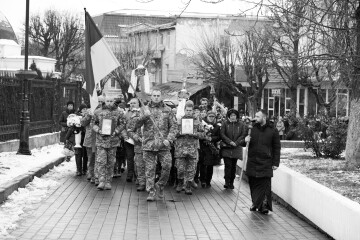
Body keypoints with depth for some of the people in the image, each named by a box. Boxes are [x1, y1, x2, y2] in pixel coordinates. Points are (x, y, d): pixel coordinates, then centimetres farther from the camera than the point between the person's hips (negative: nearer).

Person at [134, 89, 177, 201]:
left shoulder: (167, 110, 8)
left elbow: (173, 125, 6)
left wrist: (169, 139, -7)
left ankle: (160, 185, 16)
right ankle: (151, 192, 9)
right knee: (150, 169, 1)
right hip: (149, 144, 0)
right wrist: (144, 116, -19)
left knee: (167, 166, -7)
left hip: (163, 145, 0)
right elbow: (136, 126, -1)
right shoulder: (145, 110, 6)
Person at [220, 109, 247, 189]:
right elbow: (222, 134, -4)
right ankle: (227, 182, -6)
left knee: (234, 166, 7)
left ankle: (231, 182, 15)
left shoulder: (241, 124, 2)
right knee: (228, 165, -10)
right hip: (226, 148, -2)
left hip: (236, 148, 2)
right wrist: (229, 141, -14)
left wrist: (236, 143, -12)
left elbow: (243, 135, -1)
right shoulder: (225, 123, 0)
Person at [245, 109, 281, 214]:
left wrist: (276, 163, -1)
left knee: (265, 184, -6)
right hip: (252, 161, 3)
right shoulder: (252, 129, 8)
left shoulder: (273, 130, 0)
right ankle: (255, 203, 21)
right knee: (253, 184, 7)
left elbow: (277, 148, 3)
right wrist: (245, 140, -6)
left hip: (266, 163, -3)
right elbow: (245, 141, 19)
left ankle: (264, 205, 0)